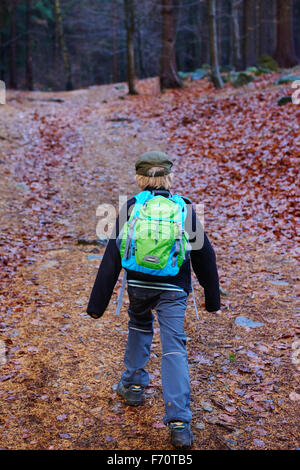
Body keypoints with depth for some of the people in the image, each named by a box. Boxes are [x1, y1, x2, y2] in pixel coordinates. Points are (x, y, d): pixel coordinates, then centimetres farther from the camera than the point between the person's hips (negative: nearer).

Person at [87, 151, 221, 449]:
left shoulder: (130, 208, -2)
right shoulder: (185, 208, 0)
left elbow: (112, 259, -4)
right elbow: (204, 255, 5)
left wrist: (97, 303, 0)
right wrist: (212, 297, 16)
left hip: (139, 285, 1)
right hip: (174, 289, -1)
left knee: (139, 327, 29)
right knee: (174, 349, 0)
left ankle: (133, 385, 37)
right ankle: (179, 423, -6)